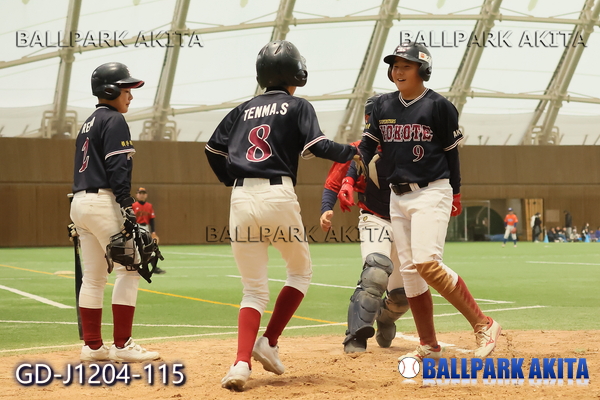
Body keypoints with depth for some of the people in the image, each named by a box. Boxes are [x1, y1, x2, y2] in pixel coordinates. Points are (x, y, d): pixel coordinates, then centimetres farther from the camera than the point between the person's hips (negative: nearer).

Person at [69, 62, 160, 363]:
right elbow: (118, 168, -17)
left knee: (93, 277, 11)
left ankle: (92, 346, 12)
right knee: (128, 270, -6)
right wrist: (128, 207, -20)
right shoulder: (114, 121, -7)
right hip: (103, 202, -10)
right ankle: (122, 345, -9)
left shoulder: (88, 124, 22)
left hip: (80, 202, 10)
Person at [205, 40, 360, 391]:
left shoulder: (244, 110, 19)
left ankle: (242, 362, -14)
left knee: (254, 290, 7)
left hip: (241, 200, 4)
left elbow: (213, 149, 16)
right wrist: (352, 151, 9)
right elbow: (316, 146, -7)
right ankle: (269, 342, 7)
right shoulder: (298, 106, 6)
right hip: (278, 196, -4)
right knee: (301, 270, 20)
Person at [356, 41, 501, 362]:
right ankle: (429, 346, 13)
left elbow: (451, 151, 0)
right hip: (398, 196, 6)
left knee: (427, 264, -22)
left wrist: (455, 194, 3)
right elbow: (367, 146, 9)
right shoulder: (383, 106, 8)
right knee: (409, 270, 5)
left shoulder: (438, 106, -6)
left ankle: (483, 325, -14)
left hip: (431, 192, -6)